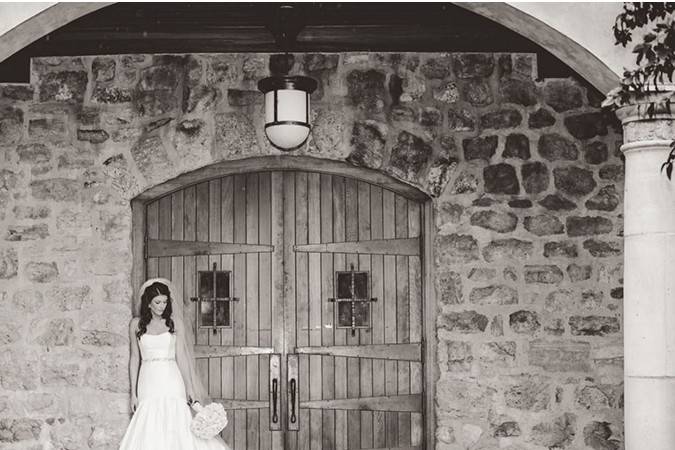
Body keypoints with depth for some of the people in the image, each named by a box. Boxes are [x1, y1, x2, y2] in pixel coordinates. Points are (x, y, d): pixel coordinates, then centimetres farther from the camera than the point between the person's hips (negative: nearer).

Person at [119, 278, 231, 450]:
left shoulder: (175, 322, 4)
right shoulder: (136, 324, 7)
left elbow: (181, 356, 3)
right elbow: (134, 358, 9)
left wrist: (189, 387, -3)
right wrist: (133, 393, 6)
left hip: (171, 381, -1)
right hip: (148, 382, 1)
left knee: (176, 427, -8)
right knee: (149, 433, -4)